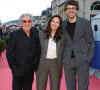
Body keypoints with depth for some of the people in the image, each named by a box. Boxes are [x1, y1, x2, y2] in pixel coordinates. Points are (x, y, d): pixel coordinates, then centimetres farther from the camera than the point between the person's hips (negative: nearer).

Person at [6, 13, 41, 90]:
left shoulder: (34, 32, 1)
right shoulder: (14, 35, -9)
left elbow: (38, 49, 9)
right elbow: (9, 54, -7)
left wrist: (36, 64, 4)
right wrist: (14, 68, -11)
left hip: (30, 70, 4)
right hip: (18, 71, -3)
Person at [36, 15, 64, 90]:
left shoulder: (61, 37, 0)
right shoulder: (42, 34, -1)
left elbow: (61, 53, 4)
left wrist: (60, 68, 3)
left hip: (56, 64, 1)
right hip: (43, 63, 0)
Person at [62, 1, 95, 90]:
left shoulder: (85, 23, -5)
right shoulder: (63, 24, 4)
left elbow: (91, 42, 1)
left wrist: (89, 58, -7)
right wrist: (62, 57, 6)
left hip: (82, 60, -2)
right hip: (68, 61, 3)